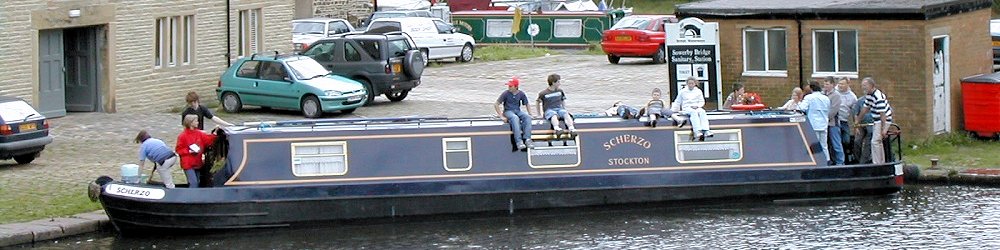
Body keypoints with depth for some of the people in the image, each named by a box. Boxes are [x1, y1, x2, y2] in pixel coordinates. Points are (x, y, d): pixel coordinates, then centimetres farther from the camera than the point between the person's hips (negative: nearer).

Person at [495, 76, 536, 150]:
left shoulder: (521, 94, 5)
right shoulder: (506, 94, -4)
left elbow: (527, 104, 19)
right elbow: (496, 105, -4)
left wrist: (530, 114, 5)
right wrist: (501, 116, -12)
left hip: (518, 111, 4)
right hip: (508, 111, -4)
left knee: (527, 117, -29)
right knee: (515, 118, -38)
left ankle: (527, 139, -36)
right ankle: (518, 141, -48)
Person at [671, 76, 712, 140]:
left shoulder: (698, 91, 15)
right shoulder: (682, 91, 12)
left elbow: (702, 102, 12)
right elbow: (677, 102, 18)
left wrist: (697, 106, -8)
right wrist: (672, 110, 10)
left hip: (696, 108, 2)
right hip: (686, 108, -2)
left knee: (702, 111, -34)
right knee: (693, 112, -38)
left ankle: (706, 131, -48)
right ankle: (697, 132, -55)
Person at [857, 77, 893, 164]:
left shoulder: (878, 97, -25)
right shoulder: (868, 95, 5)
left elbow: (883, 113, -26)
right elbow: (865, 108, 18)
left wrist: (883, 129, -27)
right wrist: (858, 120, 25)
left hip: (884, 120, -10)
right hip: (876, 120, 10)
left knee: (875, 142, -12)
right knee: (878, 142, 15)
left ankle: (876, 164, -8)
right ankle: (882, 163, 24)